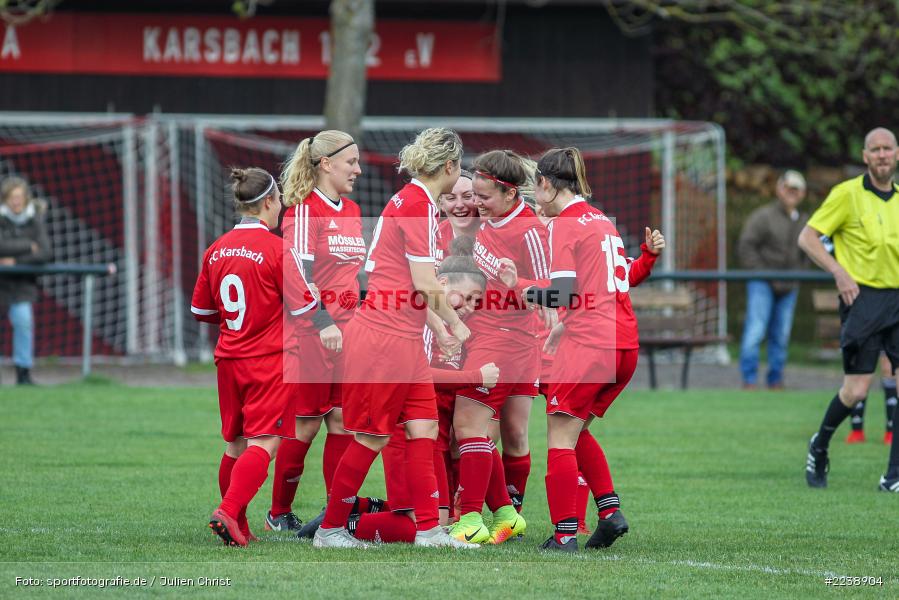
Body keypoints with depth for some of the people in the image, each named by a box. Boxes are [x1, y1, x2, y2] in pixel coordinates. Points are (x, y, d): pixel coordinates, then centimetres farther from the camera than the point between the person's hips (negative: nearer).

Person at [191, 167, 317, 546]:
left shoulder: (215, 251, 6)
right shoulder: (277, 250, -12)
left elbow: (201, 310, 15)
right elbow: (302, 308, -10)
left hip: (229, 359, 6)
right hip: (270, 360, -6)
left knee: (236, 444, 14)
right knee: (263, 443, -9)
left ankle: (237, 528, 19)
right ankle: (229, 512, -25)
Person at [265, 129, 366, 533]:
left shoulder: (352, 211, 14)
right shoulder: (305, 210, -10)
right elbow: (299, 277, -16)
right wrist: (323, 324, -24)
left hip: (347, 333, 7)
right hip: (311, 333, -7)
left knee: (343, 422, 3)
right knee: (305, 424, -2)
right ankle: (279, 514, 10)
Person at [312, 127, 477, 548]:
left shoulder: (410, 200, 13)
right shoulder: (420, 205, -15)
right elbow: (424, 283, -18)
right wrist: (455, 324, -4)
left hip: (404, 339, 9)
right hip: (384, 337, -9)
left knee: (423, 427, 5)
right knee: (372, 437, -2)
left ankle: (428, 529, 3)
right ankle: (330, 529, 7)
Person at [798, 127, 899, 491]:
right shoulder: (847, 194, -4)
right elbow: (807, 238, -4)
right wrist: (840, 273, -13)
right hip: (862, 298, -4)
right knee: (856, 390, -6)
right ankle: (819, 448, 23)